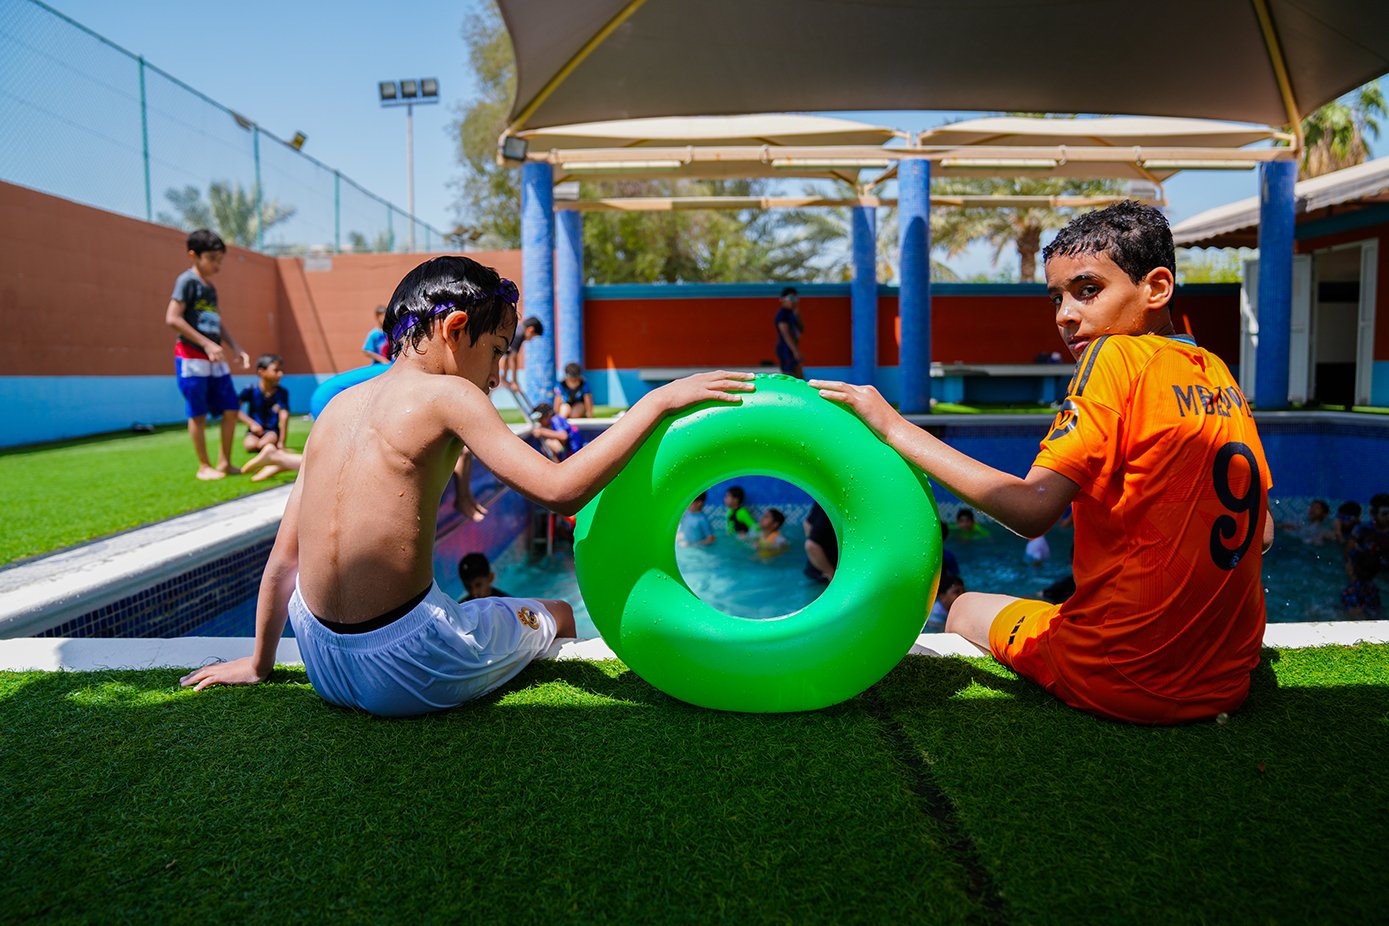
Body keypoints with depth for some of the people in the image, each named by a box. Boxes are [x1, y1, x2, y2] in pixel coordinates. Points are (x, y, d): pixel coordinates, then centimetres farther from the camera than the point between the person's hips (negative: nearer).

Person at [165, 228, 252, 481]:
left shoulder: (211, 287, 16)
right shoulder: (187, 280, -7)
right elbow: (172, 318, -16)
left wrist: (236, 349, 9)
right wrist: (206, 343, -18)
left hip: (214, 358, 8)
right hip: (192, 357, -8)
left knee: (231, 408, 6)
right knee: (198, 414, -1)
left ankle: (224, 462, 14)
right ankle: (204, 467, 7)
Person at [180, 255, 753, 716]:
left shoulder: (337, 407, 10)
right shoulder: (445, 394, -9)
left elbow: (283, 559, 13)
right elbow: (559, 490, -17)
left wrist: (259, 663, 26)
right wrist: (658, 401, -10)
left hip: (324, 669, 5)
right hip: (405, 671, -4)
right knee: (556, 615, 22)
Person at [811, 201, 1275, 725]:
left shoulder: (1119, 354, -14)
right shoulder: (1219, 377, 7)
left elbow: (1032, 510, -24)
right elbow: (1262, 534, 12)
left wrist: (895, 428, -19)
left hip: (1124, 682, -7)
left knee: (967, 610, 18)